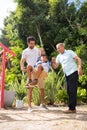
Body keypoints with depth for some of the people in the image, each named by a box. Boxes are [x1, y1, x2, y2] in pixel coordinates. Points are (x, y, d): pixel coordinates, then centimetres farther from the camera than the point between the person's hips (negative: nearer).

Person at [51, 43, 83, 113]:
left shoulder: (69, 52, 0)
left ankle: (72, 108, -7)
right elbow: (55, 66, 11)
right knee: (69, 91, 7)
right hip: (67, 75, 7)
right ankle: (73, 108, 14)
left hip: (73, 73, -7)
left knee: (72, 91, -9)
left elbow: (78, 59, -6)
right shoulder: (59, 56, 14)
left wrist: (79, 68, -21)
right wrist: (53, 62, -11)